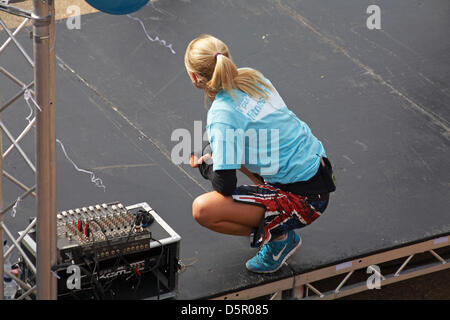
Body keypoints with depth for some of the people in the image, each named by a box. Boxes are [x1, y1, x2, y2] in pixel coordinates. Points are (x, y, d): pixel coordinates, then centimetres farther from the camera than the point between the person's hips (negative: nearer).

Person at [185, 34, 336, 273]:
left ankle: (279, 236, 0)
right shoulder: (252, 77, 1)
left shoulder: (222, 114, -22)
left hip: (305, 199, -9)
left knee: (203, 210, -18)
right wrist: (213, 153, 19)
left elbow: (225, 186, -19)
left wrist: (205, 166, 2)